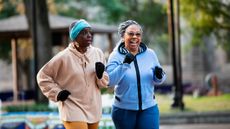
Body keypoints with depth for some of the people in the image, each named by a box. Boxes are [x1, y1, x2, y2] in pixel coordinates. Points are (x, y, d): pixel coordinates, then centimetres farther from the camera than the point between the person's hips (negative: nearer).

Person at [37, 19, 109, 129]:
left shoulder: (97, 53, 0)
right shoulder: (64, 57, -12)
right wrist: (56, 93, -8)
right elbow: (42, 76, -1)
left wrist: (100, 75, -13)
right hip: (73, 110, -5)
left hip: (93, 109, 5)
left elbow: (104, 83, 8)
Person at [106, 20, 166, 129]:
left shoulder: (150, 54, 3)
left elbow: (157, 81, 11)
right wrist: (124, 64, -29)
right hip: (124, 110, -1)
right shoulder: (116, 56, -6)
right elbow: (109, 81, -18)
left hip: (148, 108, 1)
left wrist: (159, 76, -12)